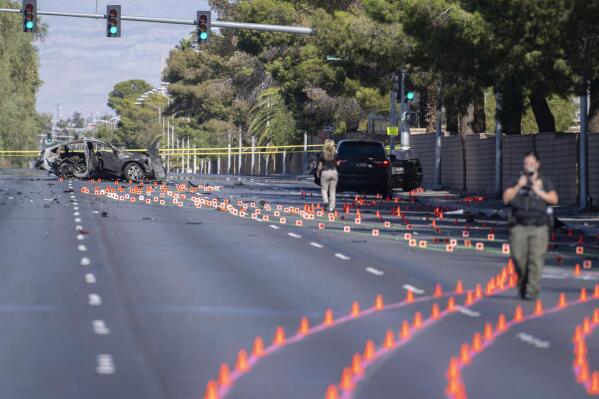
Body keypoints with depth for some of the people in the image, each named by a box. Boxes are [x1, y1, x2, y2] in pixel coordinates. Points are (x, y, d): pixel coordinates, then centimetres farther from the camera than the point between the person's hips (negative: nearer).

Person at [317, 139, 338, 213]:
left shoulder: (322, 154, -7)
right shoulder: (335, 154, -3)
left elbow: (320, 165, -3)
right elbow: (337, 163, 6)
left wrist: (318, 172, 13)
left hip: (325, 172, -2)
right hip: (334, 172, 2)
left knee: (324, 189, 12)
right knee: (332, 191, 7)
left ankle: (325, 200, -15)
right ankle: (331, 207, 6)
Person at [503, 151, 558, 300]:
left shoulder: (545, 181, 9)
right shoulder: (517, 180, 12)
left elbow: (554, 199, -1)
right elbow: (506, 199, 4)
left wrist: (539, 192, -12)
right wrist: (518, 186, -7)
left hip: (539, 226, -1)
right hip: (519, 226, 1)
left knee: (536, 259, -10)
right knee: (518, 257, -4)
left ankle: (532, 290, -8)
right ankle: (522, 283, 21)